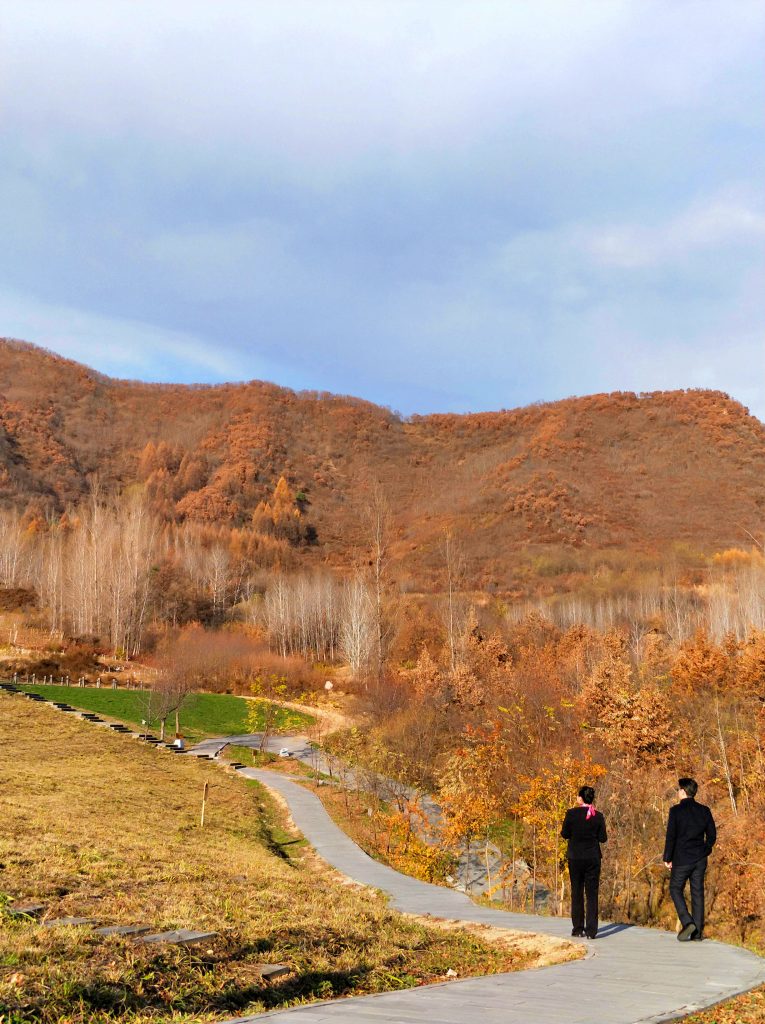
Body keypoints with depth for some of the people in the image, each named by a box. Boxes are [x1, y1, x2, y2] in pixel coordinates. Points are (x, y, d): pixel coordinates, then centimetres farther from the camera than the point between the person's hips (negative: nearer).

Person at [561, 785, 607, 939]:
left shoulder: (572, 813, -9)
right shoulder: (598, 816, -5)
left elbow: (564, 834, -2)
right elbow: (603, 838, -1)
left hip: (575, 858, -1)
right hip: (593, 858, 1)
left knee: (577, 893, 10)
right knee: (592, 894, 4)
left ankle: (578, 929, 12)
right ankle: (591, 930, -1)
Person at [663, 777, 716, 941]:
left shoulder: (676, 810, -9)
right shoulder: (704, 810, 4)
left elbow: (671, 836, -11)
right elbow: (712, 835, 8)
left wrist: (667, 858, -4)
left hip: (682, 859, -4)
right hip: (700, 859, 5)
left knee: (675, 889, 8)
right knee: (697, 892, 8)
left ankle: (687, 922, -10)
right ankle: (698, 932, 8)